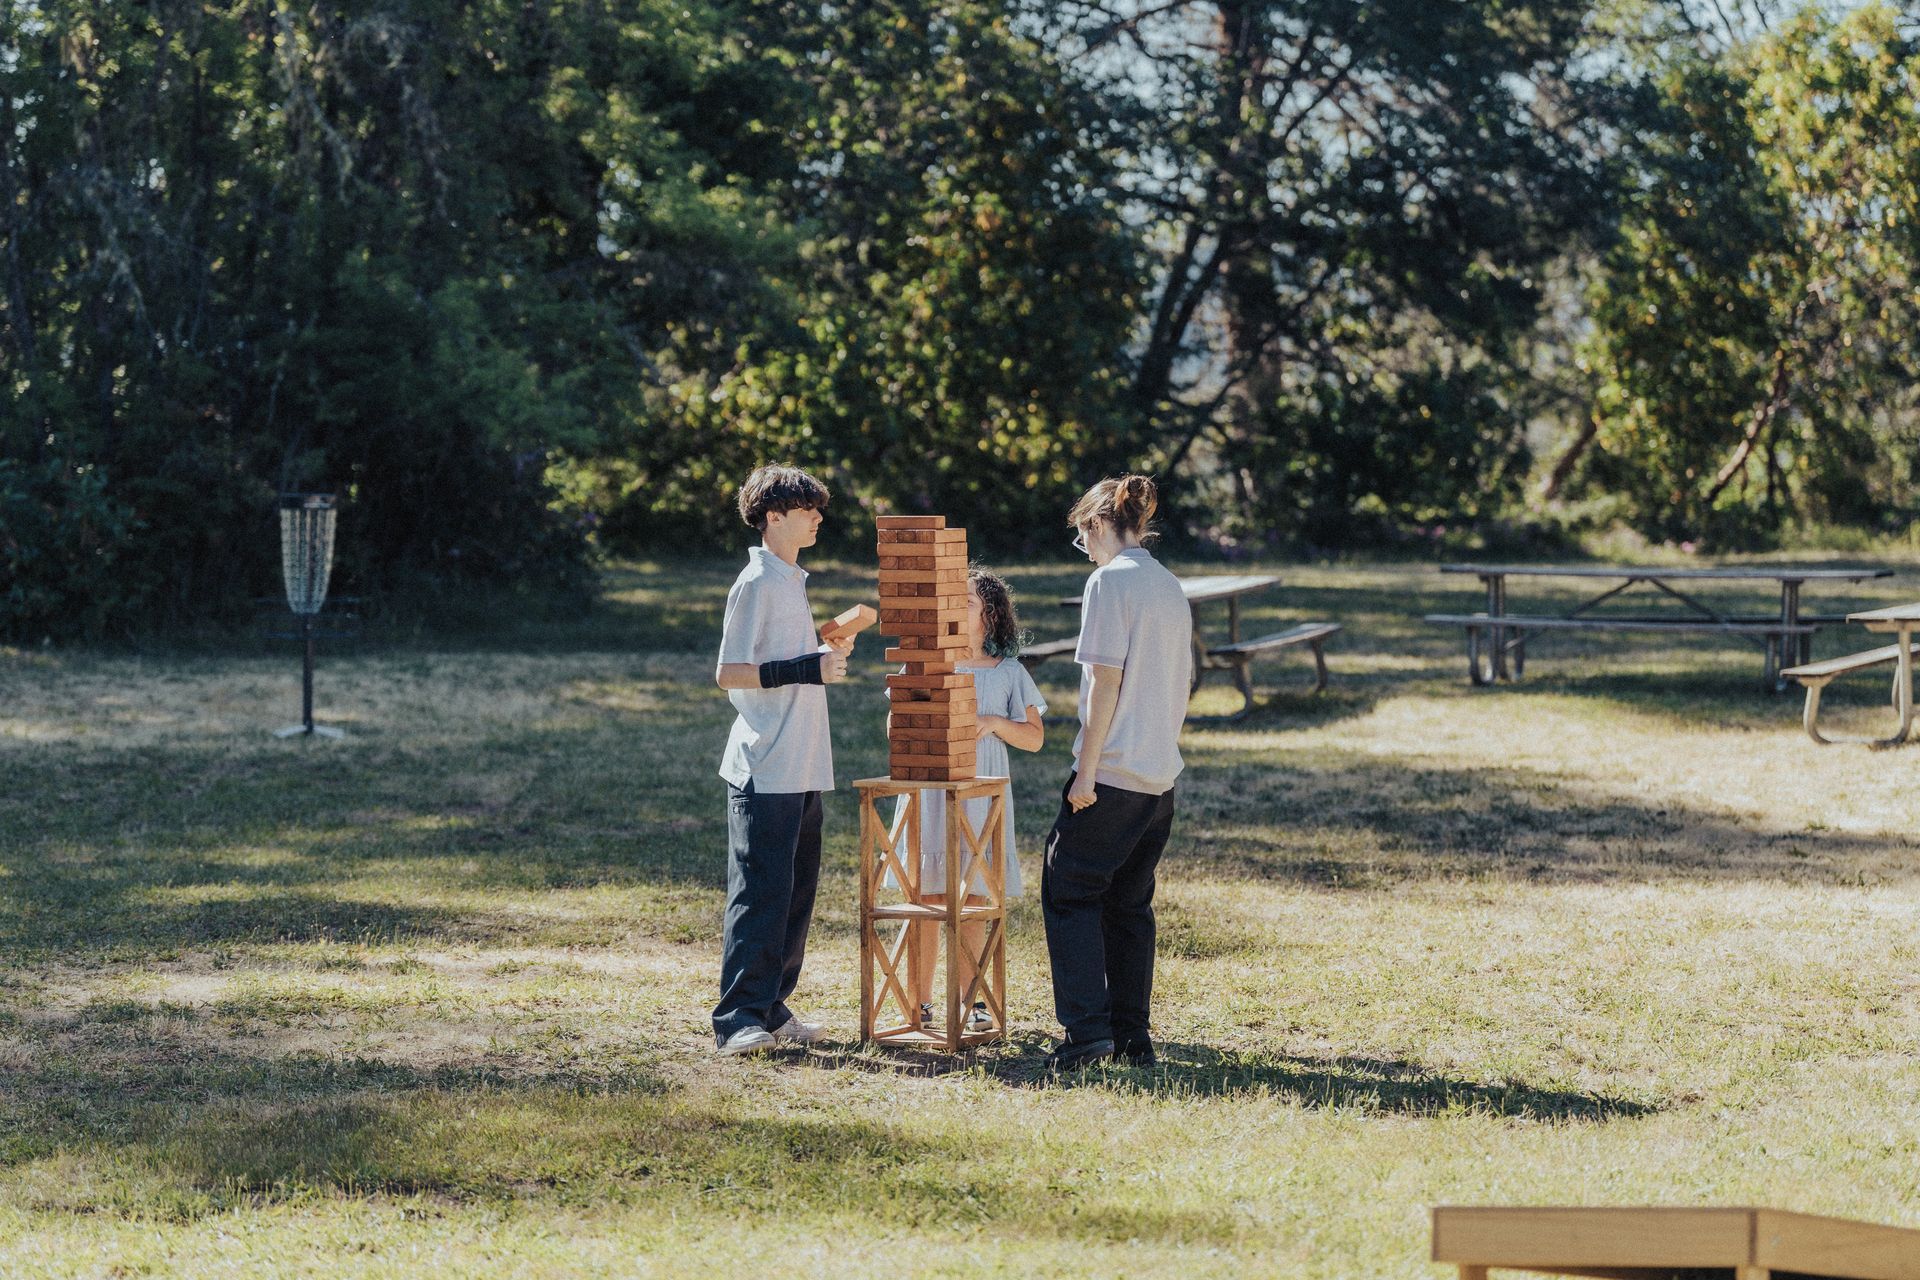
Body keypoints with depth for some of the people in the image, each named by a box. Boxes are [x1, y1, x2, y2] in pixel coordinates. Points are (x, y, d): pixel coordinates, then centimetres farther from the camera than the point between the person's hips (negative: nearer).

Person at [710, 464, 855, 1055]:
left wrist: (826, 654, 13)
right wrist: (808, 668, -22)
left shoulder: (792, 581, 18)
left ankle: (772, 1010, 16)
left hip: (801, 768, 9)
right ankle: (738, 1018, -10)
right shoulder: (757, 583, -10)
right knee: (760, 892, -10)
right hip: (765, 769, -9)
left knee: (796, 890, 11)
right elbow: (730, 673, -16)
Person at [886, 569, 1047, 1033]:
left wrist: (995, 723, -11)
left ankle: (971, 1001, 9)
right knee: (925, 896, -2)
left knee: (971, 899, 0)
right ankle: (920, 1003, 1)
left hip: (979, 791, 0)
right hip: (927, 785, 0)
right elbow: (895, 727, 9)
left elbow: (1034, 737, 7)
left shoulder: (1007, 673, 7)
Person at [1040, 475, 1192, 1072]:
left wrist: (1086, 770, -13)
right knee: (1130, 902, 14)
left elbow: (1106, 680, -15)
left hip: (1113, 771, -8)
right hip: (1161, 775, 8)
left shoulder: (1109, 580, -10)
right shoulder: (1171, 588, 15)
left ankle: (1087, 1028, -9)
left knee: (1069, 891, -1)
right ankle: (1133, 1035, 13)